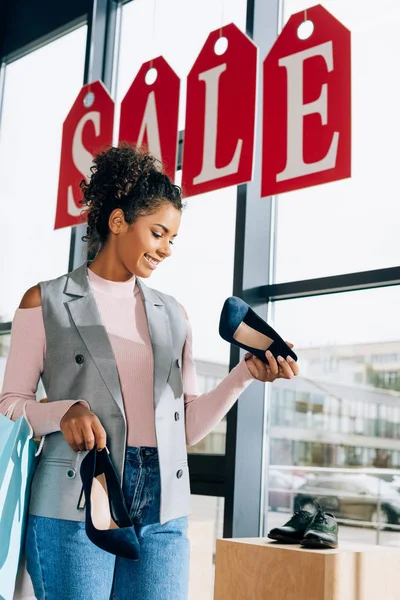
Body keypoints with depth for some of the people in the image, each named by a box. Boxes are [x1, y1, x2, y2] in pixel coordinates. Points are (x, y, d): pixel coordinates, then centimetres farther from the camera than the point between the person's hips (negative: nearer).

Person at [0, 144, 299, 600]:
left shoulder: (172, 314, 15)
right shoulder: (46, 302, 5)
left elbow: (187, 426, 12)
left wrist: (245, 374, -1)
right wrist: (66, 411, -16)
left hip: (163, 510, 3)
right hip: (75, 503, -3)